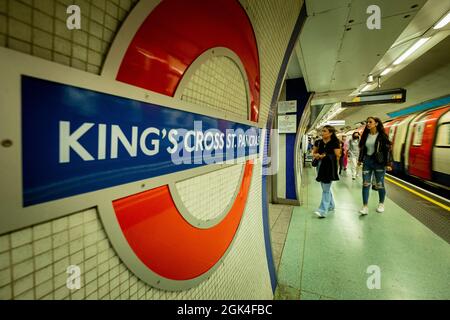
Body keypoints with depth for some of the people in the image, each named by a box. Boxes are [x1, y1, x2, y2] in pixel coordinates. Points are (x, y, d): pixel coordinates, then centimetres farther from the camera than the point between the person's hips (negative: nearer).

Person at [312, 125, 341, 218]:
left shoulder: (334, 143, -7)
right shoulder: (318, 142, 8)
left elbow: (337, 156, -11)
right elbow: (313, 153, 16)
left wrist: (325, 156, -16)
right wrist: (316, 155, -6)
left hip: (329, 167, -6)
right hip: (320, 166, 6)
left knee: (326, 189, -6)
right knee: (325, 187, 17)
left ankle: (323, 210, -3)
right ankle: (330, 205, 35)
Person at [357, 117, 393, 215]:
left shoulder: (382, 135, -7)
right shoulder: (365, 135, 5)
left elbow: (388, 149, -9)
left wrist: (388, 163, -13)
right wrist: (360, 159, 14)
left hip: (379, 162, -3)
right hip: (367, 161, 4)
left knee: (380, 184, 8)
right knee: (365, 184, 0)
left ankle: (381, 204, 30)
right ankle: (365, 206, 4)